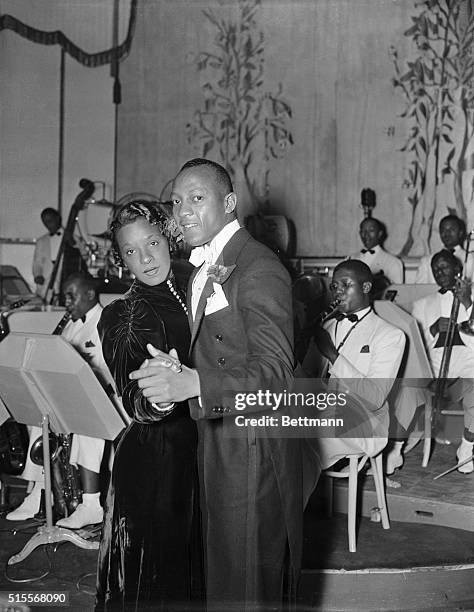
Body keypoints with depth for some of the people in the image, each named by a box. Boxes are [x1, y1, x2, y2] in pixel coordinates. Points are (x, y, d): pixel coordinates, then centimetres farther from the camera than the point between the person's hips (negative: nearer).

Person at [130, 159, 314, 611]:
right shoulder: (202, 269, 12)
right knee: (221, 569, 21)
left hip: (251, 447, -9)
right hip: (214, 440, 9)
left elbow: (275, 371, -26)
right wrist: (172, 373, 0)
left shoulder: (258, 270, -18)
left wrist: (192, 383, -39)